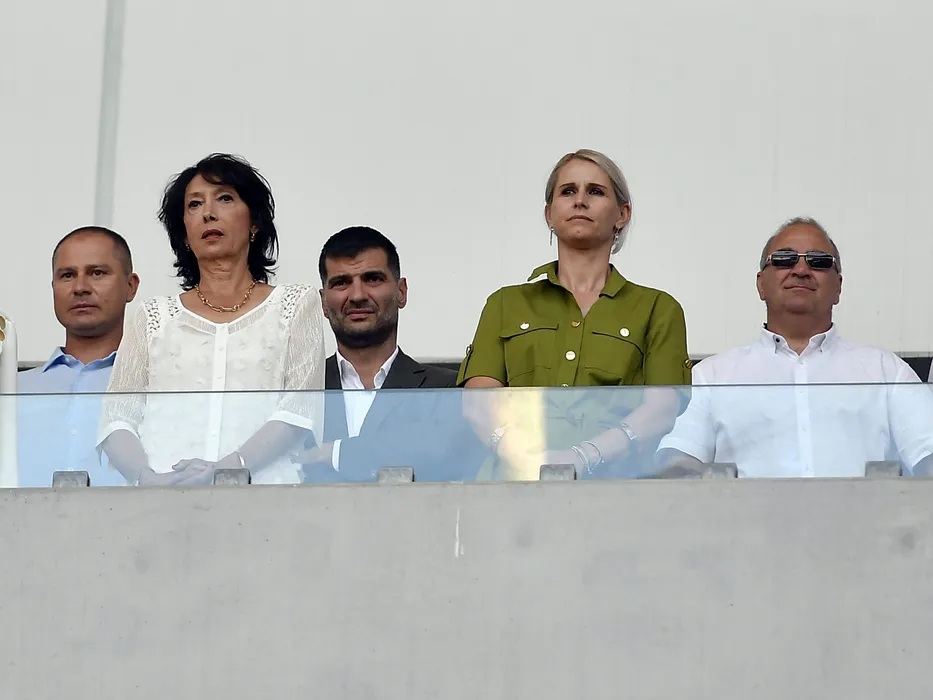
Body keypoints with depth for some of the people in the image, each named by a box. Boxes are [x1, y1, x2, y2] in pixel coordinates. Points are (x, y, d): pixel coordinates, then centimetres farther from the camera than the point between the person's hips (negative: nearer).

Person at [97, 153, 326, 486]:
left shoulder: (295, 305, 15)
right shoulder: (154, 317, 19)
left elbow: (301, 408, 3)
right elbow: (117, 419, 11)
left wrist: (228, 467, -13)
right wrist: (148, 477, -11)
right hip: (164, 499, 1)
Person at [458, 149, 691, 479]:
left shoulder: (657, 309, 19)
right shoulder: (506, 304, 24)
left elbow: (663, 408, 4)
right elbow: (479, 400, 9)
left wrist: (583, 458, -14)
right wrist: (522, 454, -13)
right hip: (518, 484, 1)